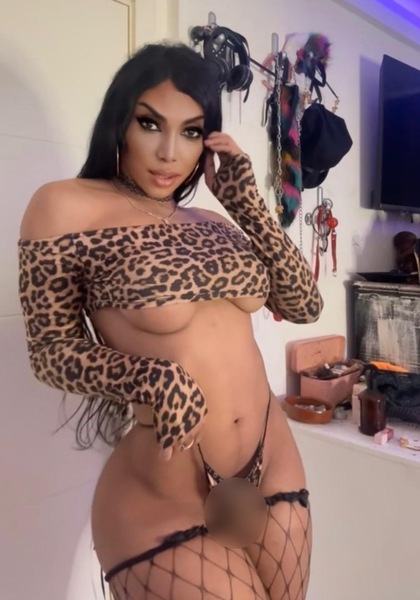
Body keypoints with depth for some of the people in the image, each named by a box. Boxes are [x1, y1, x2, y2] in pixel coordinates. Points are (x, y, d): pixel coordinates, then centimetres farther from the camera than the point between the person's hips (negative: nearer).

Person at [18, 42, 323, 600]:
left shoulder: (215, 223, 7)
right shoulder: (65, 207, -7)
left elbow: (305, 305, 2)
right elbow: (51, 350, -6)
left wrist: (246, 202, -5)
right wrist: (153, 381, -23)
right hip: (162, 498, -5)